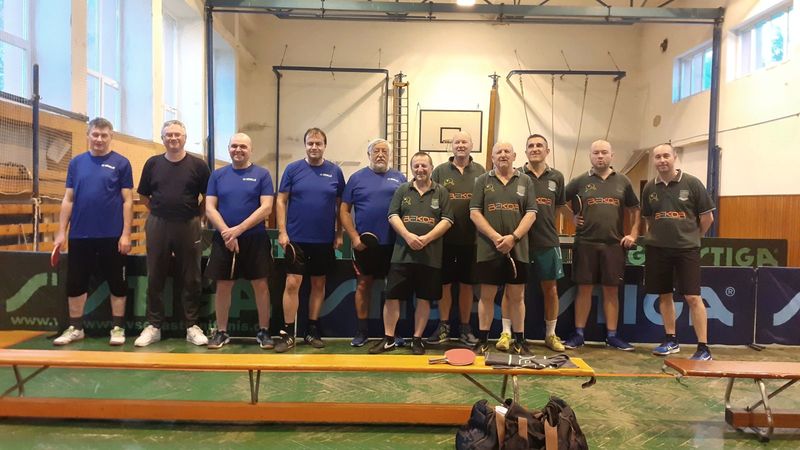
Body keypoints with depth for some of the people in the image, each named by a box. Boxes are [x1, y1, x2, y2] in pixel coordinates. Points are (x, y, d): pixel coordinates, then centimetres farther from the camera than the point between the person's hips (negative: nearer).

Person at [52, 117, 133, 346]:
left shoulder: (121, 163, -1)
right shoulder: (76, 162, 8)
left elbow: (127, 201, -3)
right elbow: (68, 199, 8)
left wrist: (126, 234, -9)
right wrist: (61, 232, 3)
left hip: (112, 235, -3)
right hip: (79, 235, 3)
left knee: (116, 282, 5)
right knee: (75, 282, 10)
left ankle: (118, 328, 17)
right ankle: (75, 328, 24)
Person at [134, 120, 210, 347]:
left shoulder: (198, 165, 0)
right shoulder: (152, 163, 6)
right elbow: (144, 196, 15)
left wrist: (195, 215, 3)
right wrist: (159, 211, 11)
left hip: (188, 227, -2)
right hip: (157, 225, 2)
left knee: (191, 279, 4)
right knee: (155, 279, 7)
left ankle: (192, 327, 12)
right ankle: (153, 326, 17)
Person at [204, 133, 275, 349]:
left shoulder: (262, 174, 0)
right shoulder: (218, 175, 7)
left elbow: (266, 208, -9)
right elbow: (210, 208, 1)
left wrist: (238, 229, -16)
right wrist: (226, 232, -14)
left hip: (255, 239, -2)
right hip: (223, 239, 2)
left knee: (260, 285, 3)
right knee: (223, 286, 8)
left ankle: (263, 331, 15)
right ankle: (221, 332, 21)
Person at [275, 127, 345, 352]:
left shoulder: (335, 171, 4)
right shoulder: (293, 169, 0)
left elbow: (341, 206, 8)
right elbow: (281, 201, 0)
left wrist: (339, 234, 4)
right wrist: (282, 232, -8)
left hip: (324, 240, 2)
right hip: (296, 238, -2)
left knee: (318, 284, 10)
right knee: (292, 283, -4)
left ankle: (312, 331, 22)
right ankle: (287, 333, 7)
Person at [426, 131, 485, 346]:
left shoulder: (480, 171, 7)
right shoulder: (440, 171, 6)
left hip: (470, 238, 0)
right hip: (445, 237, 0)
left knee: (467, 284, 9)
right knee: (444, 283, 7)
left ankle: (465, 327, 20)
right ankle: (443, 326, 18)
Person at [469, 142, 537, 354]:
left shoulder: (525, 181, 9)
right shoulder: (482, 181, 7)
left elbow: (531, 213, 2)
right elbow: (474, 212, 0)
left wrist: (513, 237, -12)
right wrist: (495, 237, -12)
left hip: (517, 249, 1)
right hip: (488, 249, -1)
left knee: (517, 296, 7)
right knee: (487, 295, 5)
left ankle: (519, 341, 17)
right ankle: (483, 341, 14)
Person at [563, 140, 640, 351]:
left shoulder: (622, 181, 9)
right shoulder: (580, 181, 4)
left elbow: (634, 209, 15)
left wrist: (633, 234, 6)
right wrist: (573, 216, 0)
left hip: (614, 244, 2)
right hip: (585, 243, -1)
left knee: (611, 290, 7)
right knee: (584, 289, 3)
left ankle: (612, 335, 16)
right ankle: (578, 334, 11)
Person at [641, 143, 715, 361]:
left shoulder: (692, 183, -5)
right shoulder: (650, 187, 5)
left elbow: (707, 217, 1)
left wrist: (692, 237, 9)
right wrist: (658, 236, 10)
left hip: (686, 249, -4)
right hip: (657, 249, 4)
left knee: (693, 297, -5)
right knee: (664, 295, 11)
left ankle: (703, 348, 2)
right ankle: (671, 340, 24)